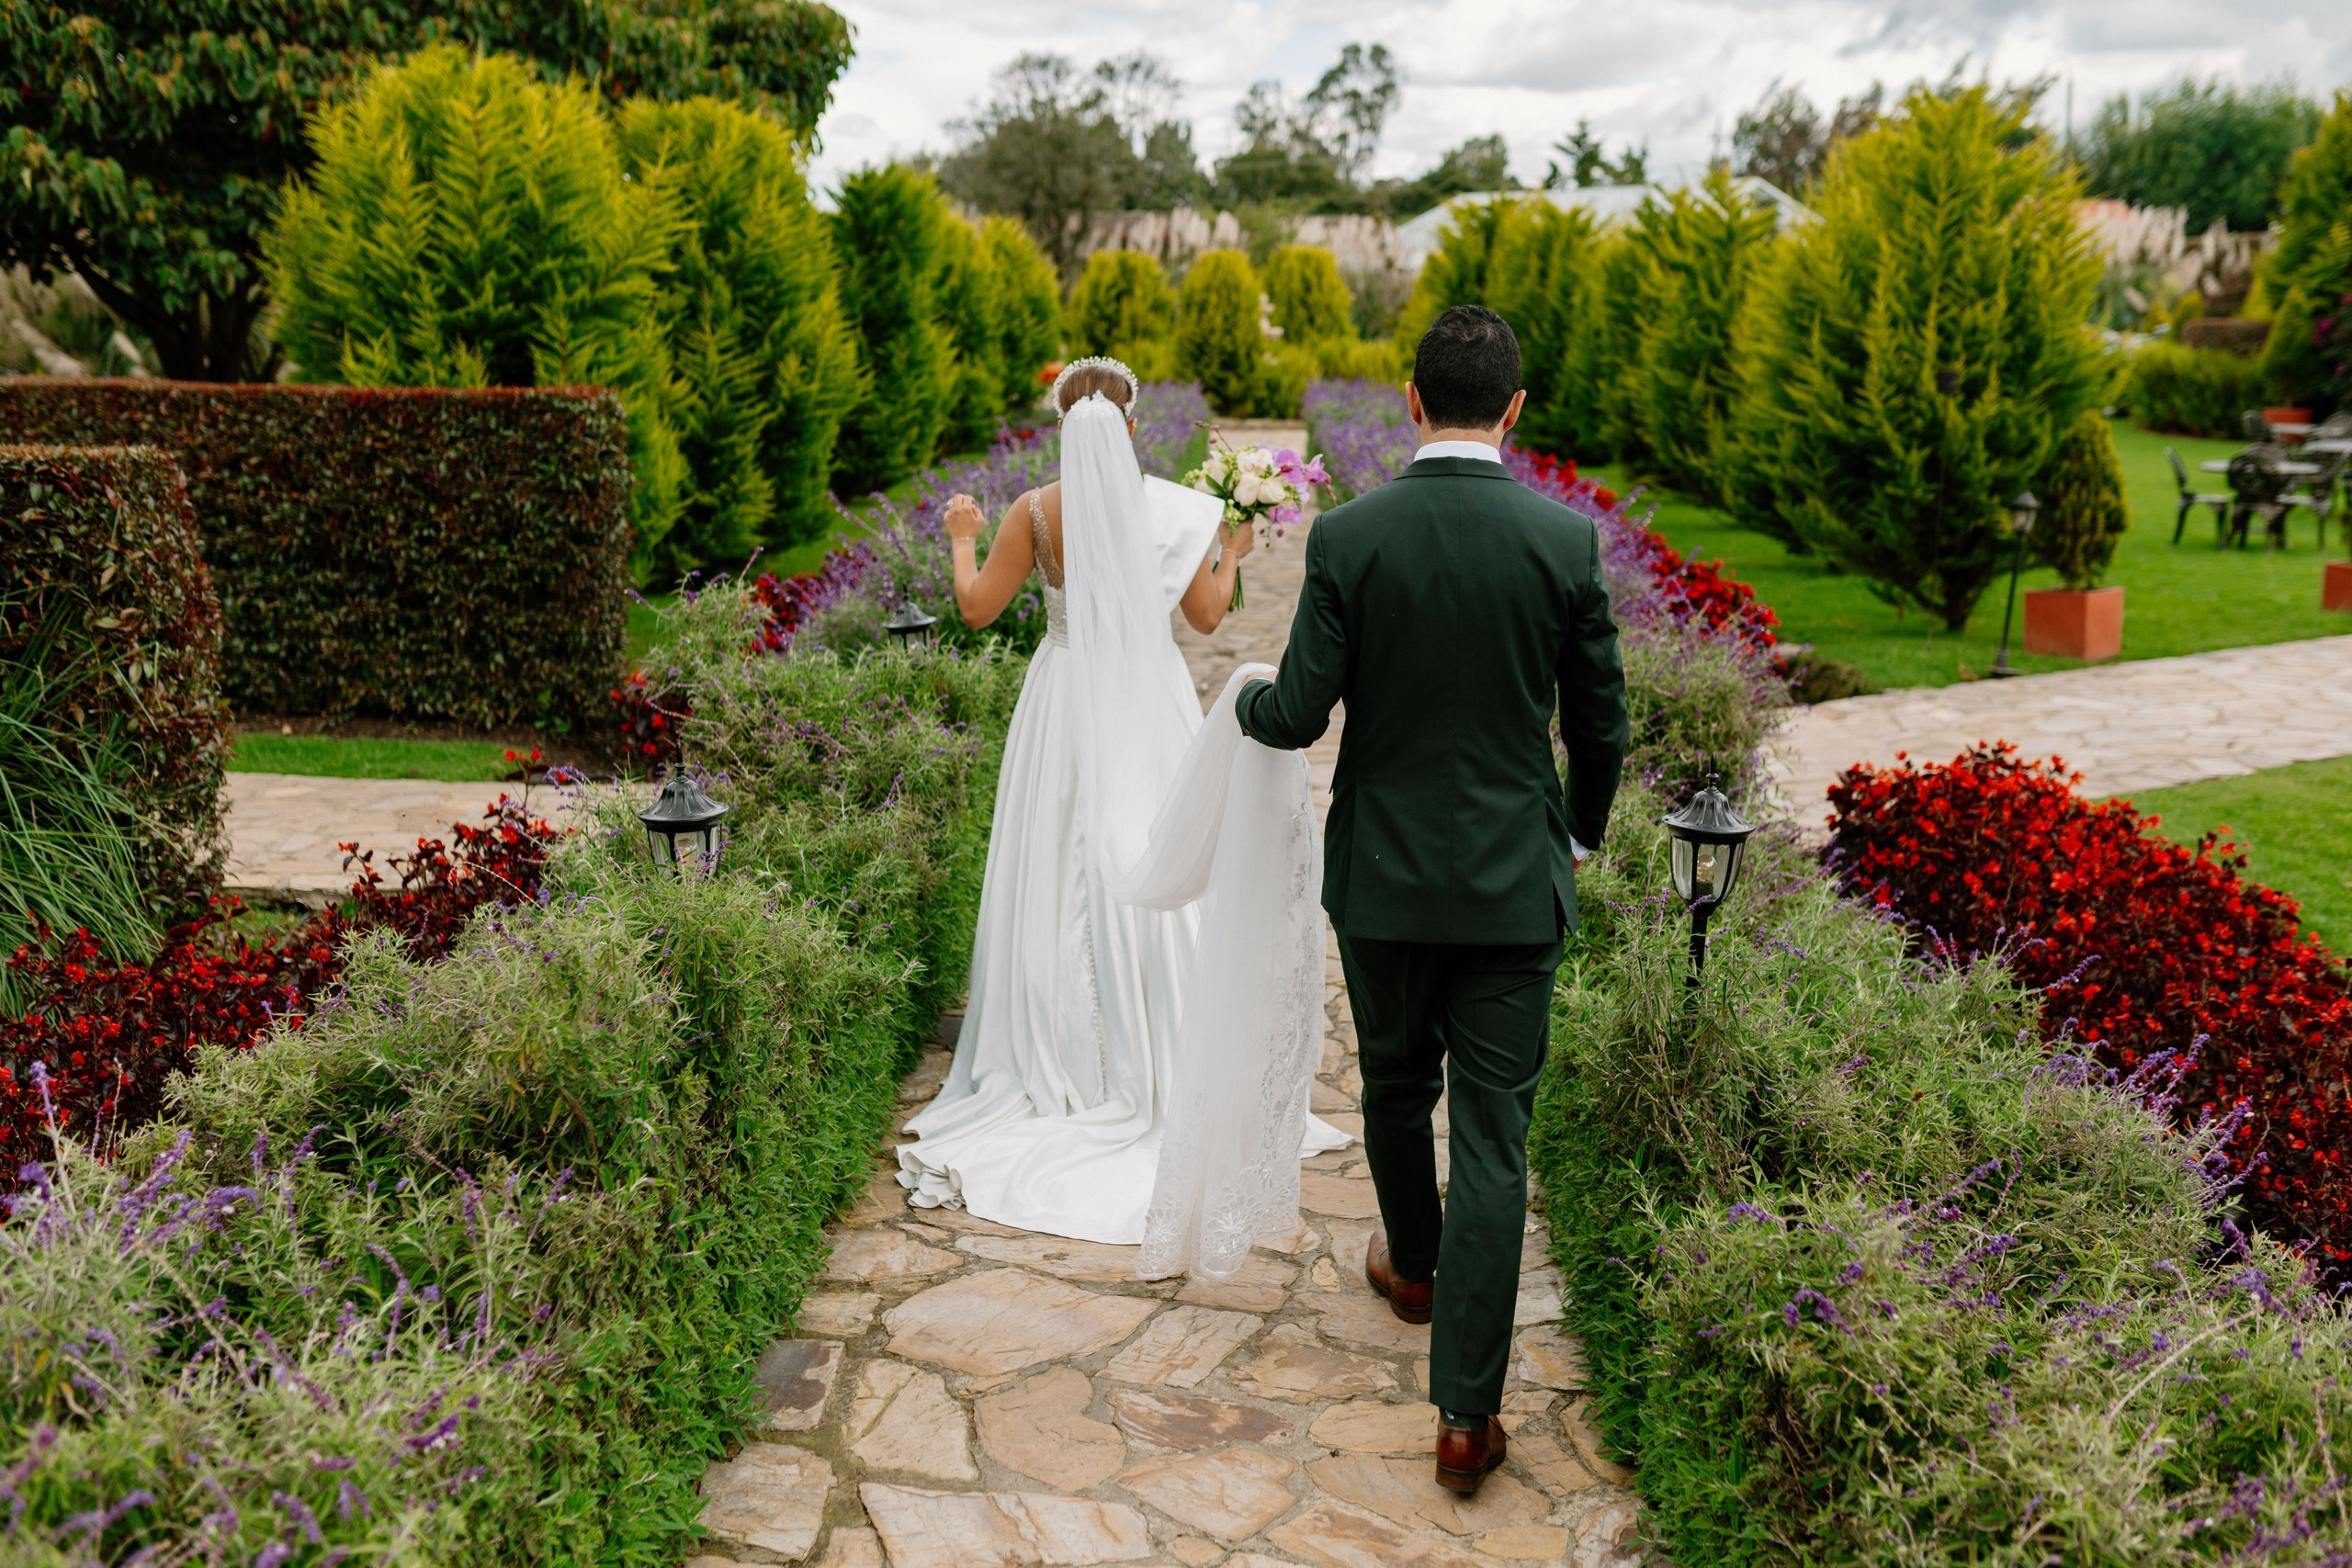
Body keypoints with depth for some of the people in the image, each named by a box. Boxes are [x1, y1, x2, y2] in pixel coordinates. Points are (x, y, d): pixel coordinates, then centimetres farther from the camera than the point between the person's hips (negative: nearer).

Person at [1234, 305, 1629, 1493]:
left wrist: (1245, 699, 15)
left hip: (1382, 871, 1)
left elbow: (1299, 715, -9)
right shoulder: (1565, 539, -7)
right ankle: (1466, 1414, 7)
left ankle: (1412, 1264, 49)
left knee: (1396, 1087, 24)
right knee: (1492, 1138, 4)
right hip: (1513, 880, 0)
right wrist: (1580, 831, 20)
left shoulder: (1349, 536, -10)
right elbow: (1600, 722, 1)